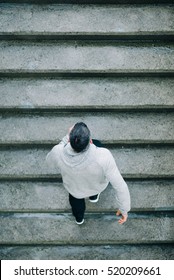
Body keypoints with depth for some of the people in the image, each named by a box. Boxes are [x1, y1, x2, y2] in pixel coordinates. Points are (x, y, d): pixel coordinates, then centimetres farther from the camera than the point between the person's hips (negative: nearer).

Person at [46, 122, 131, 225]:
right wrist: (124, 209, -16)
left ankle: (79, 217, 67)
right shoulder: (103, 156, -44)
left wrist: (67, 137, -10)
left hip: (75, 191, 0)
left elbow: (49, 160, -10)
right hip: (98, 188, 0)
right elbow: (120, 185, -33)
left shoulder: (57, 153, -37)